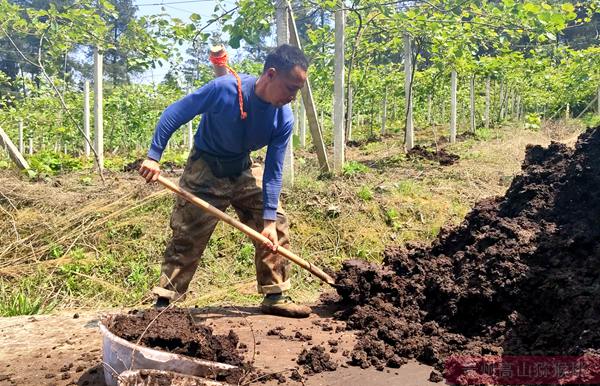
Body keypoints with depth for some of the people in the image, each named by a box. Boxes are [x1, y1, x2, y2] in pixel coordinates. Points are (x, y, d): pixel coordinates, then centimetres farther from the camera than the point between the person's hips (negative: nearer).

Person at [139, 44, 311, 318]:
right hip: (205, 170, -4)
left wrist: (269, 219, -17)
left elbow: (273, 170, -12)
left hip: (244, 171, 5)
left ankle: (275, 297, 11)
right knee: (187, 237, -3)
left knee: (277, 227, -1)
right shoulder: (224, 89, -28)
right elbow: (174, 114, -19)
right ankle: (163, 302, 11)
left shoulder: (284, 119, -16)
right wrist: (154, 157, -21)